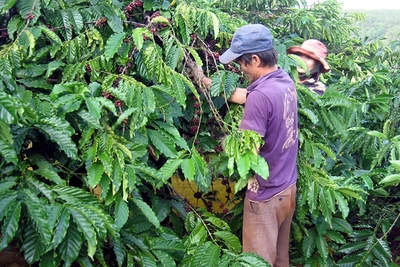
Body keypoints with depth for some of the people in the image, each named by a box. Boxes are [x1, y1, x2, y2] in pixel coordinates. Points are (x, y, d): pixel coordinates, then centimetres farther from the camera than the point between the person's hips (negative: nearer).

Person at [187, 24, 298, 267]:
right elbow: (241, 95, 11)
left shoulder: (261, 96, -28)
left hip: (266, 195, -8)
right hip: (288, 186, 8)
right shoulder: (285, 81, 0)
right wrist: (205, 80, 15)